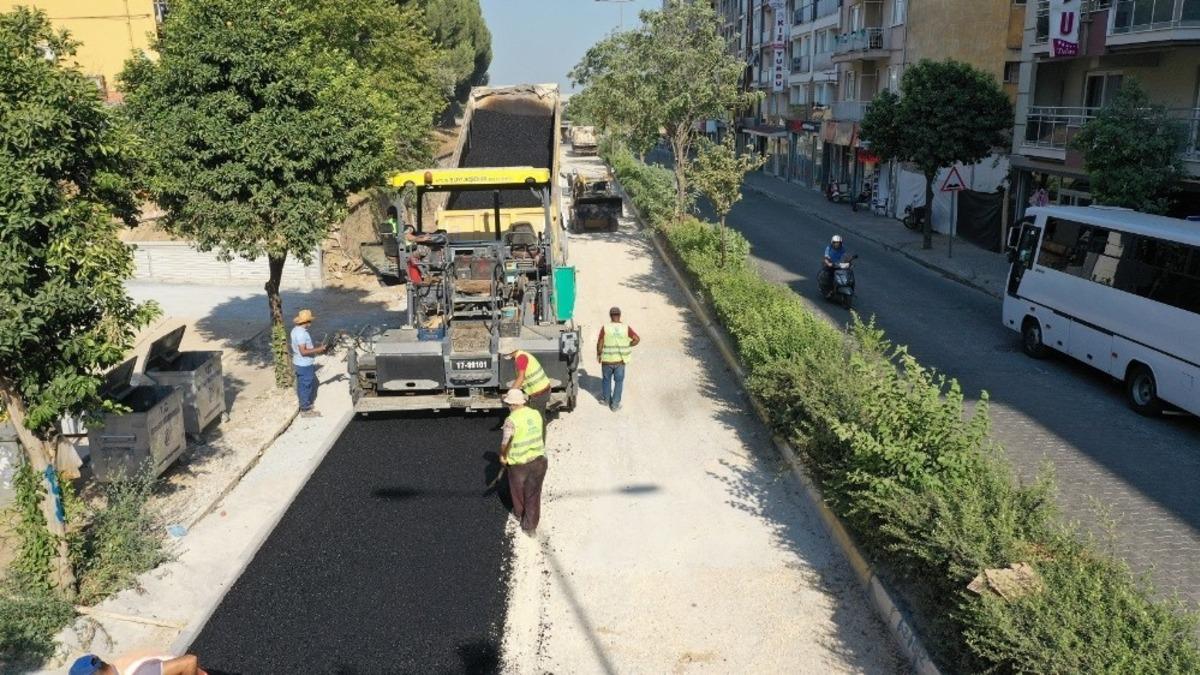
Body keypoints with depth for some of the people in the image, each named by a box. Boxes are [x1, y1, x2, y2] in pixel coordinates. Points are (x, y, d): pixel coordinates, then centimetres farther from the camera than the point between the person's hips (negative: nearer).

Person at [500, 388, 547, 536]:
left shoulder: (511, 420, -20)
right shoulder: (536, 414, -1)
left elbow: (505, 442, -25)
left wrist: (502, 456, -7)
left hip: (519, 464, -4)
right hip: (539, 460, 4)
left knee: (518, 491, 24)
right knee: (533, 494, 15)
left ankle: (519, 515, 47)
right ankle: (530, 526, 19)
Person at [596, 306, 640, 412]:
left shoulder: (605, 328, -12)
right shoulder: (626, 328, -8)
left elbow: (600, 344, -12)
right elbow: (637, 339, -12)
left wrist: (598, 355, 4)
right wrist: (627, 346, 3)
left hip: (607, 360, 0)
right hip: (620, 360, 0)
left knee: (607, 379, 22)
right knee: (618, 382, 14)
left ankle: (606, 399, 38)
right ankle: (615, 404, 16)